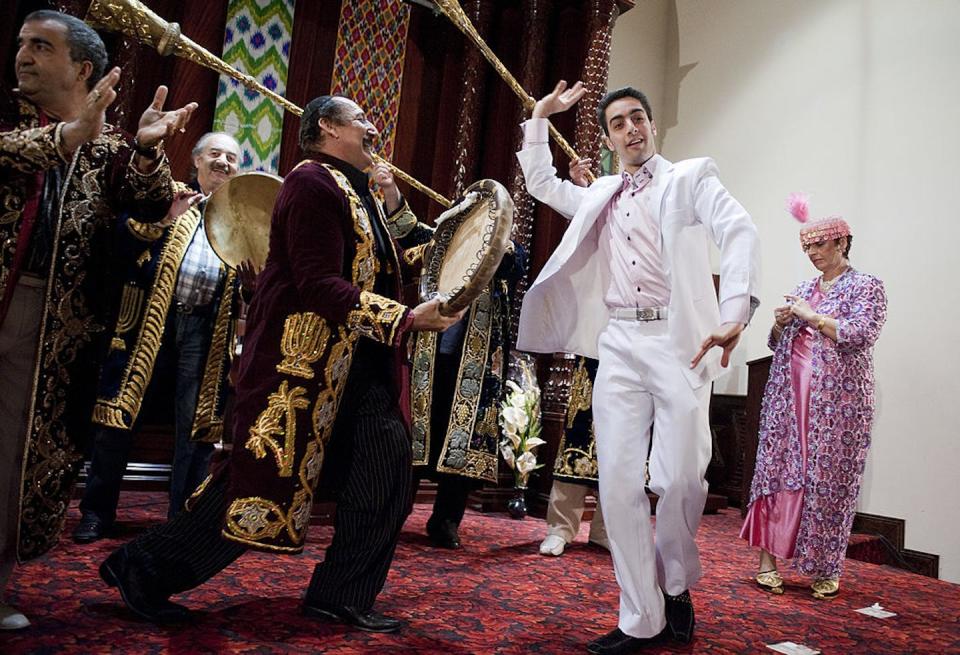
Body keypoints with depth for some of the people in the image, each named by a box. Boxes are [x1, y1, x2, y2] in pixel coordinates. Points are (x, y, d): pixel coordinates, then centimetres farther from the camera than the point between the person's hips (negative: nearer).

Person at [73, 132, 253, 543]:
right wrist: (166, 215, -15)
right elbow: (126, 236, 0)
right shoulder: (169, 193, 12)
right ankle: (97, 511, 18)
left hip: (206, 328, 1)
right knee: (120, 413, 3)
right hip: (152, 318, -1)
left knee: (196, 424, 3)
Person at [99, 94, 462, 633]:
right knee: (268, 476, -2)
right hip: (302, 356, -10)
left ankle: (343, 596, 18)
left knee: (388, 464, 5)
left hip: (355, 362, 10)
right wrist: (406, 318, -27)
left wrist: (410, 261, 9)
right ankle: (144, 569, 18)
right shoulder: (313, 182, -13)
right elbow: (318, 285, -23)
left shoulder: (358, 191, 18)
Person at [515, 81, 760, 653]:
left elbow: (739, 231, -9)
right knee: (619, 486, -1)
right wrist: (540, 118, 30)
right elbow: (541, 183, 36)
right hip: (619, 345, 4)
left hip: (678, 341, -4)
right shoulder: (601, 195, 23)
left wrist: (734, 313, -25)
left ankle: (676, 583, 21)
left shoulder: (691, 177, 8)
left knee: (680, 479, -9)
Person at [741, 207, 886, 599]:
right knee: (777, 471, -1)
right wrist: (781, 322, -2)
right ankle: (768, 560, 5)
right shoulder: (803, 289, 17)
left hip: (836, 403, -5)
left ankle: (827, 570, 14)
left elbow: (862, 335, -14)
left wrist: (812, 316, -13)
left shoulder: (866, 287, 2)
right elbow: (776, 343, 19)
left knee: (828, 480, -1)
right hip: (788, 397, 5)